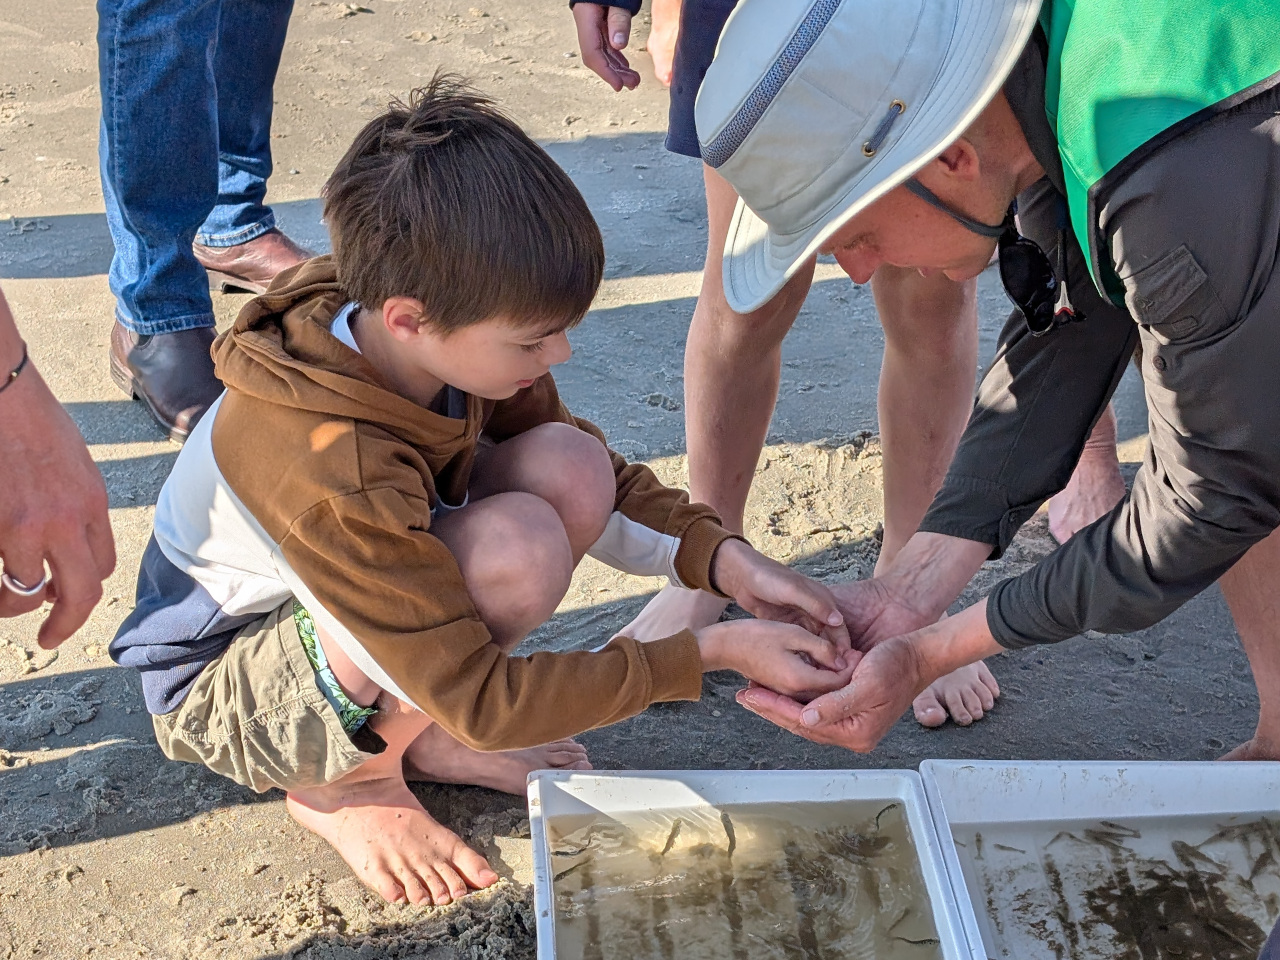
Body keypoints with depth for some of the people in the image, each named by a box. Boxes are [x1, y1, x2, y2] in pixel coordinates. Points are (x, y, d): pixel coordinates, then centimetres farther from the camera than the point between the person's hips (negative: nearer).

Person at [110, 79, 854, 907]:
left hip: (354, 605, 7)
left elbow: (603, 486, 1)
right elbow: (481, 703, -32)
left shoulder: (448, 340, -16)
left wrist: (725, 561, -14)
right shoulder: (331, 474, -39)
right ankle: (345, 782, -8)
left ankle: (416, 736, -1)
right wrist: (714, 652, -30)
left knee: (571, 467, -17)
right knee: (518, 547, -34)